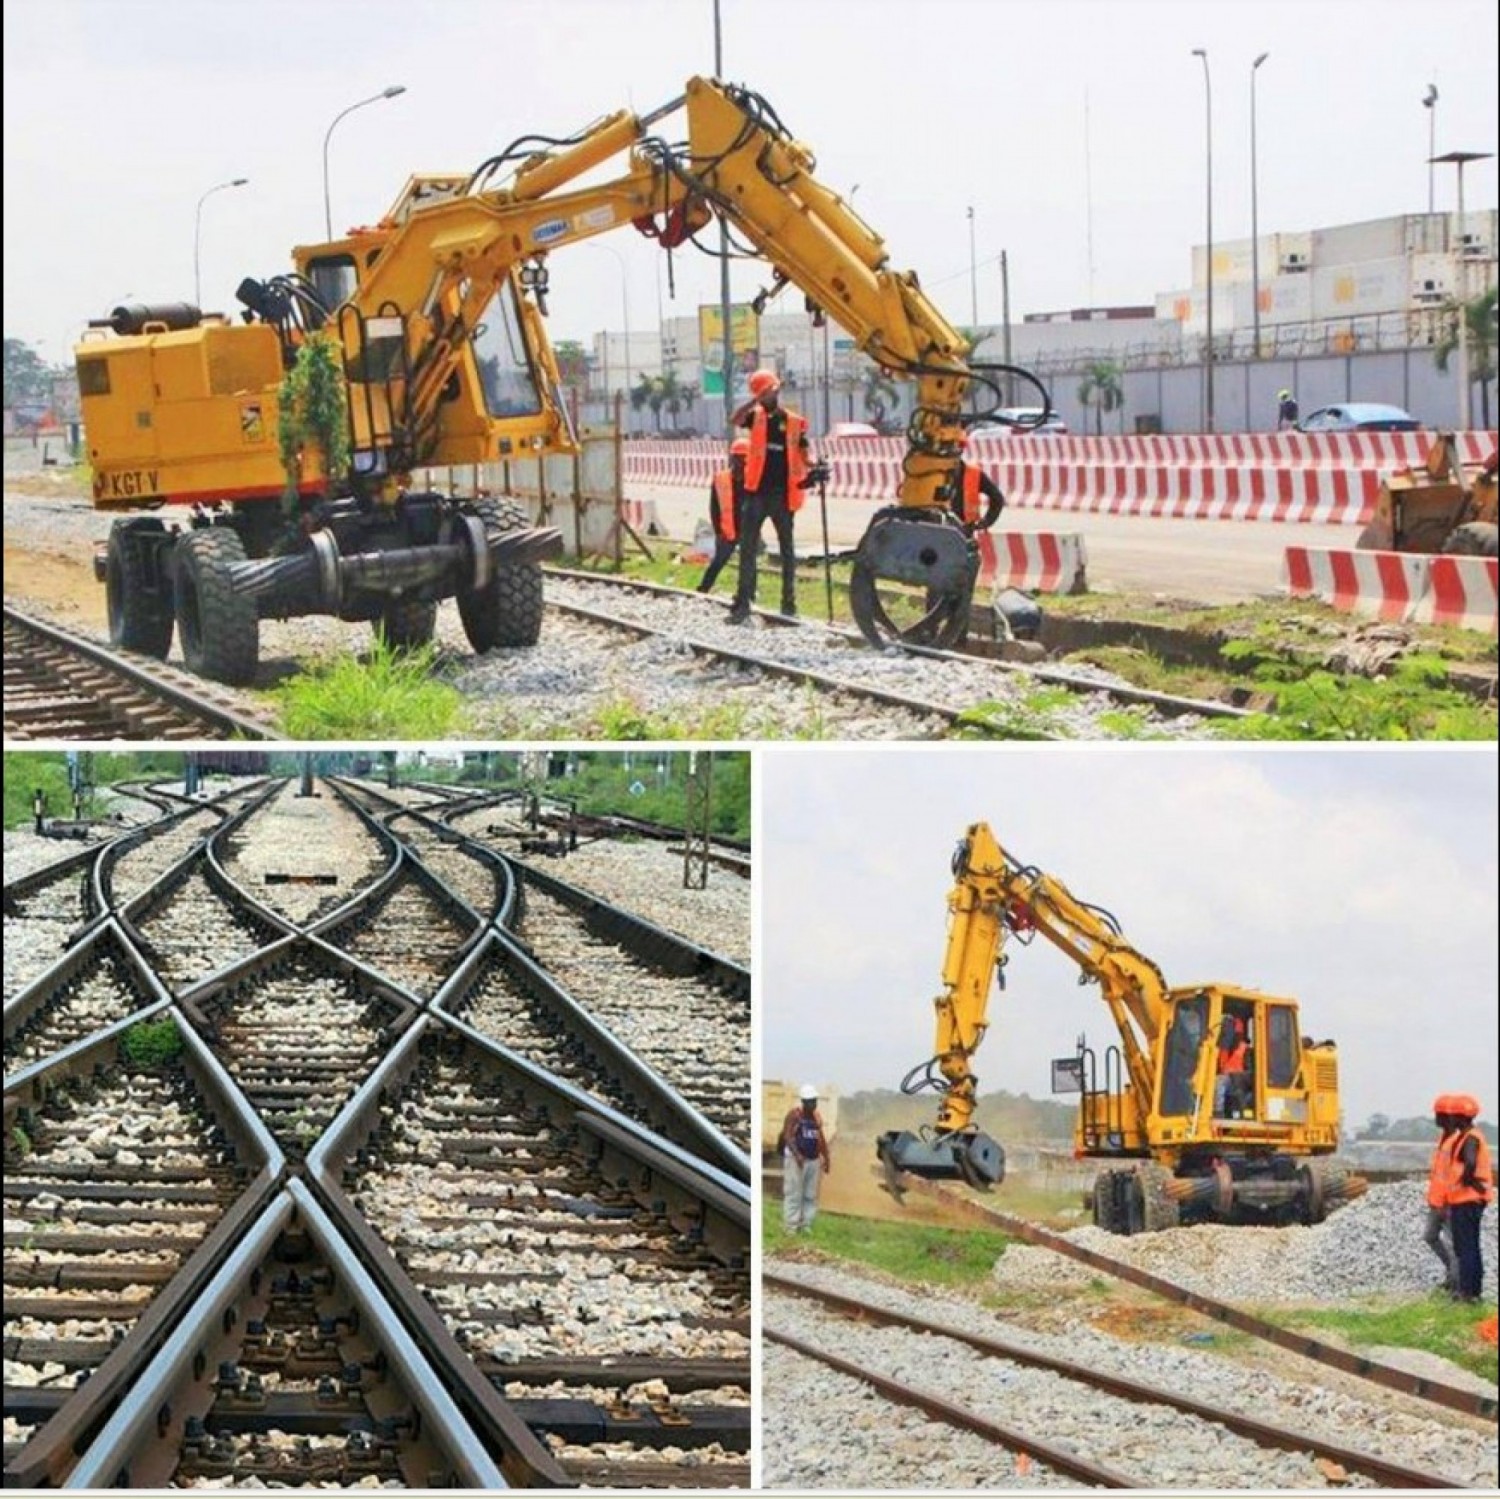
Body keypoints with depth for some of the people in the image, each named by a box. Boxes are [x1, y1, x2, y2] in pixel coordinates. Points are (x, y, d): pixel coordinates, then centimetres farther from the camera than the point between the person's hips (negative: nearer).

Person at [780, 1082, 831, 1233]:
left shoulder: (817, 1117, 14)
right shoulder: (794, 1115, -7)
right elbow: (787, 1136, -15)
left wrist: (826, 1158, 17)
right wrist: (797, 1154, -26)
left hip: (814, 1159, 7)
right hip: (796, 1159, -7)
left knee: (811, 1196, 7)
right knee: (794, 1194, -6)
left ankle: (806, 1226, 12)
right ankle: (792, 1226, -3)